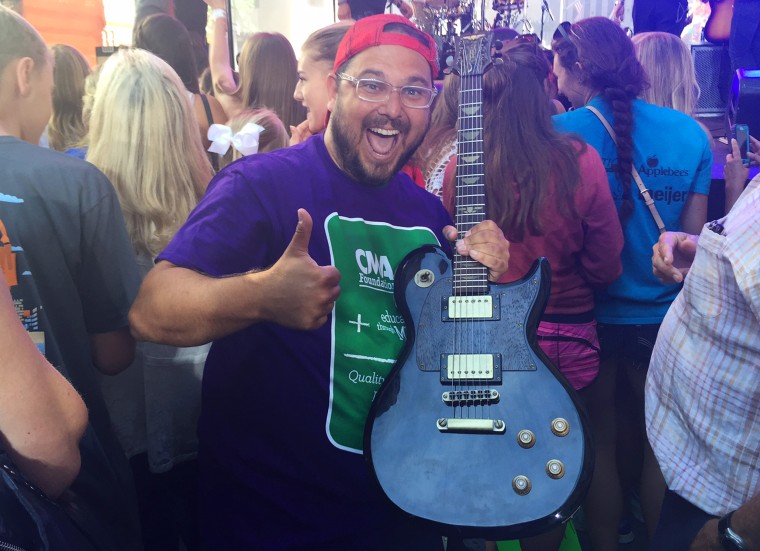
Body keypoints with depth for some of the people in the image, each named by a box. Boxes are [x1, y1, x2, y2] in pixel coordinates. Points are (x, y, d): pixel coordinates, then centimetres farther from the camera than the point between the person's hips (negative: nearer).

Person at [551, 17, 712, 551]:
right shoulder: (691, 132, -4)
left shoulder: (563, 131, -14)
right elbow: (694, 232, -1)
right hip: (665, 312, 3)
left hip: (591, 311, -2)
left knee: (603, 437, 17)